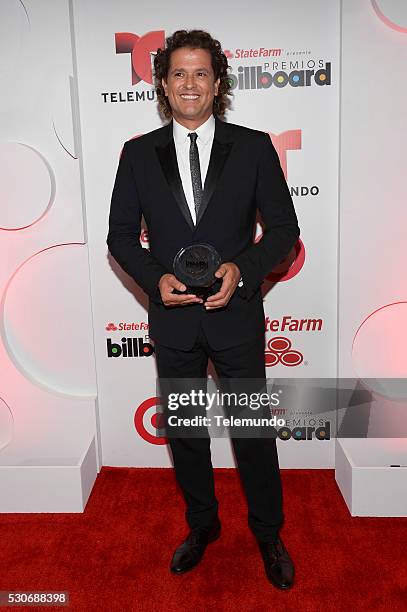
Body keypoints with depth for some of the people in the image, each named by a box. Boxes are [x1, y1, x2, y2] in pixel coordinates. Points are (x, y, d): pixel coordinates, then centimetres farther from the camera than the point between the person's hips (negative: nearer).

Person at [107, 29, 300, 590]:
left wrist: (242, 269, -17)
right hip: (172, 317, 2)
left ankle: (268, 534, 34)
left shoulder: (253, 147, -1)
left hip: (237, 313, -1)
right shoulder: (138, 153, 3)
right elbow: (121, 235, 5)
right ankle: (201, 525, 40)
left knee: (254, 429, 10)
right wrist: (156, 279, -13)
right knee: (184, 430, 16)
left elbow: (283, 227, 0)